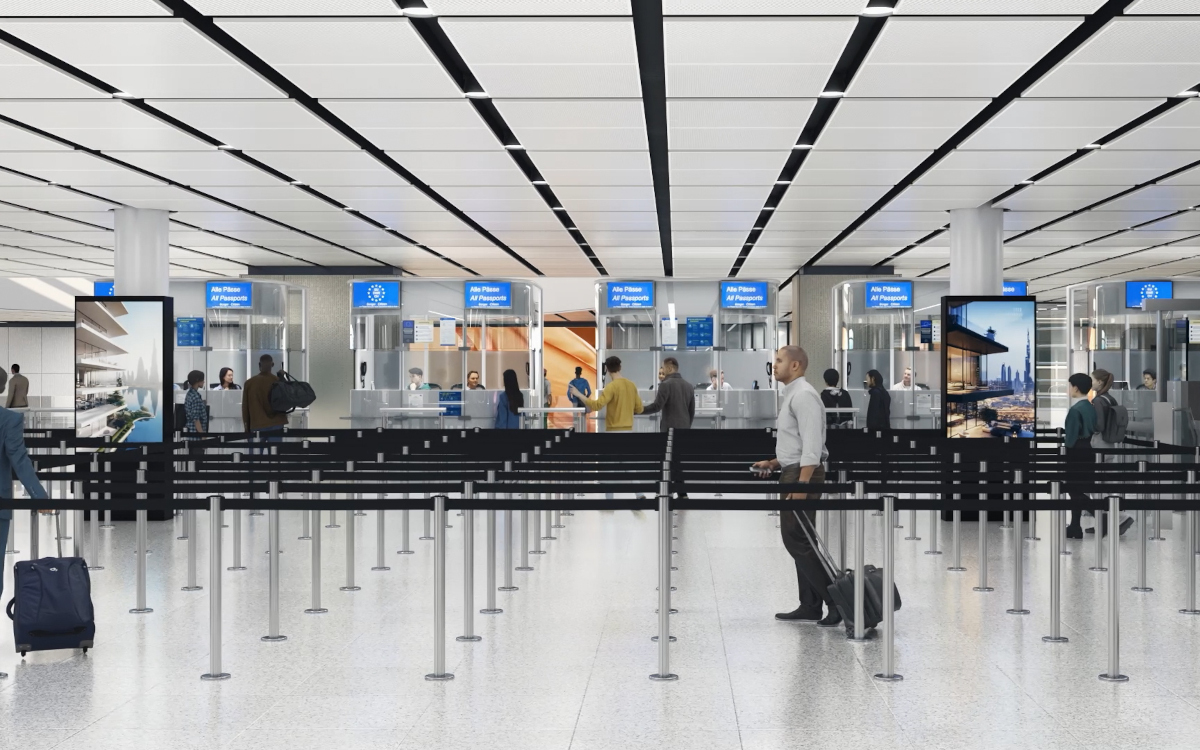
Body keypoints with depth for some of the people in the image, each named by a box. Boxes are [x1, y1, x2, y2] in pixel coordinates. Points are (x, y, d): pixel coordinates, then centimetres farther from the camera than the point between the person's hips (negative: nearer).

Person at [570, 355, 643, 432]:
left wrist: (579, 394, -17)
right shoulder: (631, 385, 7)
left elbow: (597, 405, -23)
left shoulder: (612, 386, -13)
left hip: (614, 430, -7)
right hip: (628, 430, 7)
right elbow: (639, 409, 11)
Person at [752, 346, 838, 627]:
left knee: (796, 539, -11)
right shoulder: (791, 396, 18)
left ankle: (836, 598, -9)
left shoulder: (803, 395, -14)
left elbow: (812, 445, -22)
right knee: (800, 540, 9)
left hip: (803, 474, -10)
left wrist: (801, 484, -27)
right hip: (794, 473, 10)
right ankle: (810, 607, 11)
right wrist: (772, 463, 17)